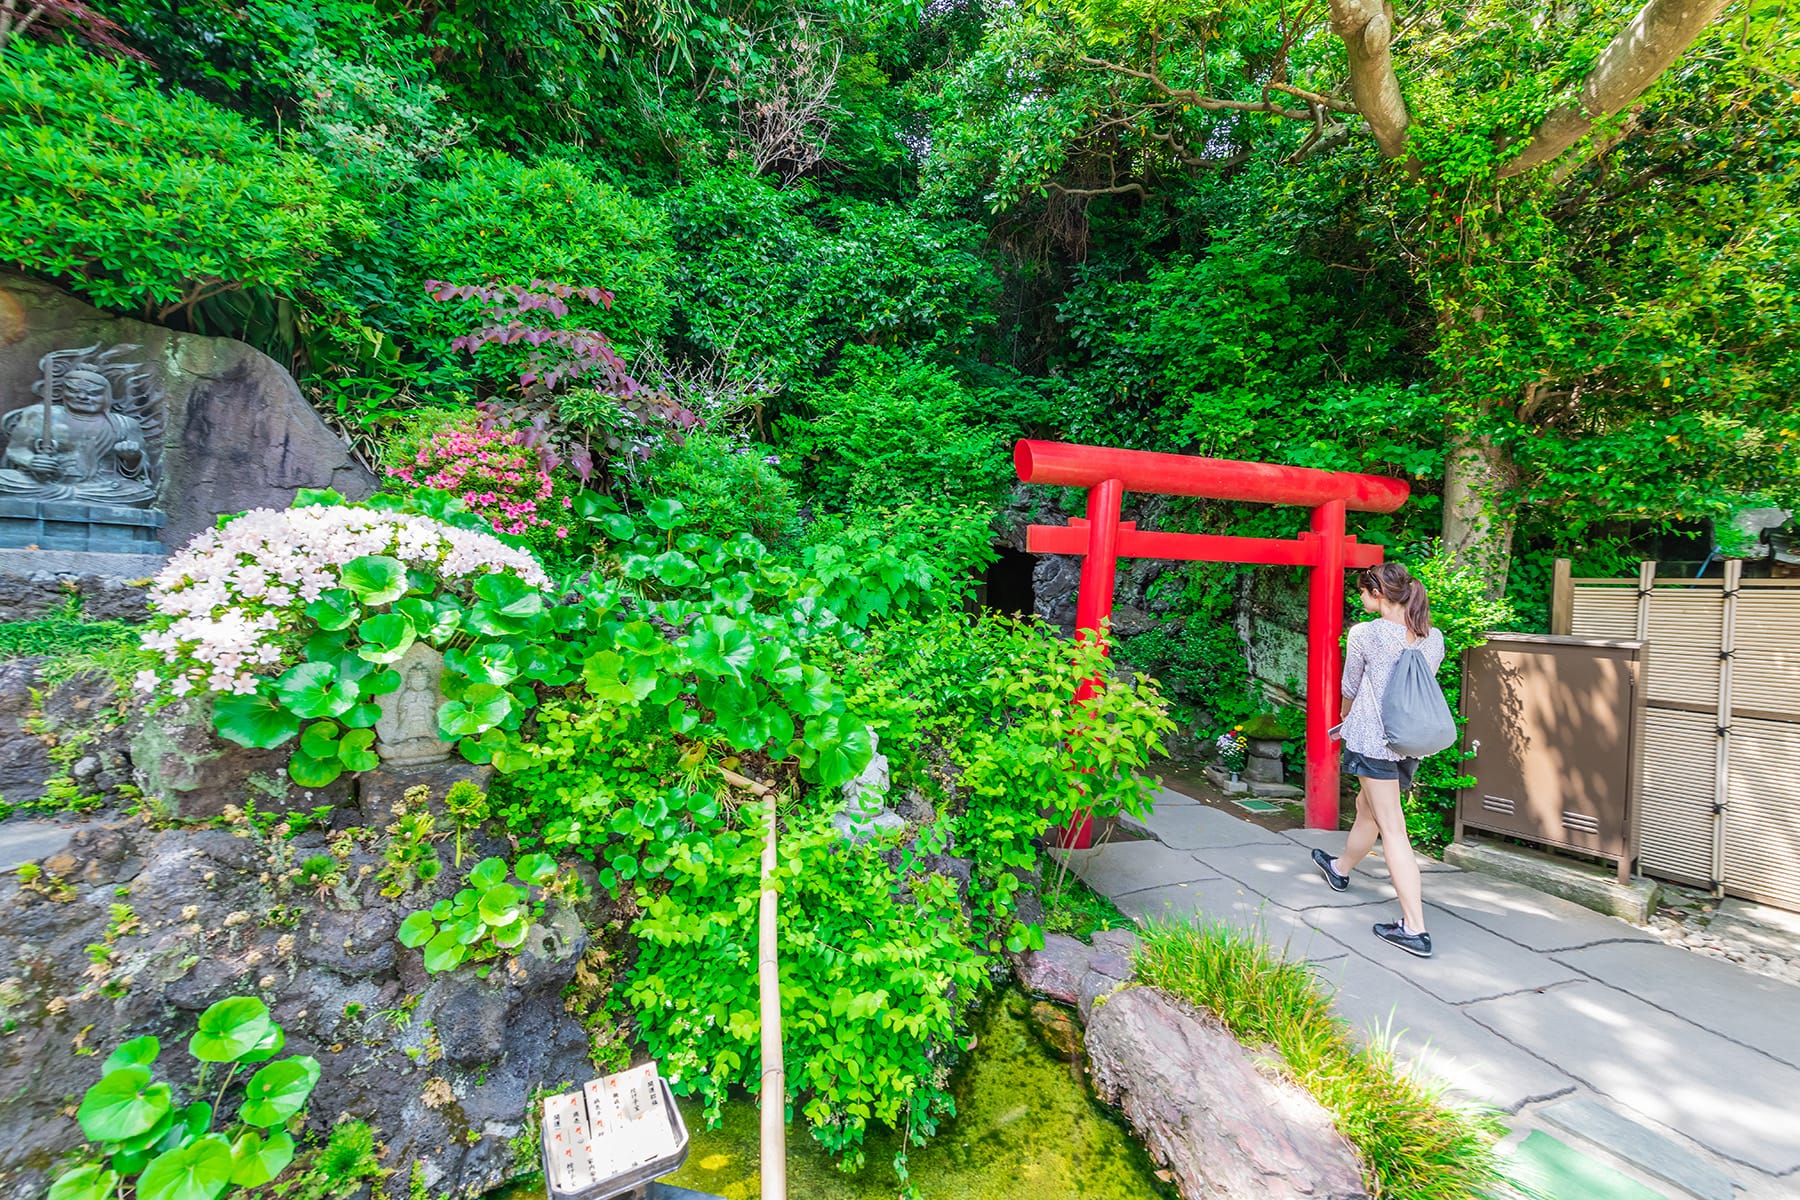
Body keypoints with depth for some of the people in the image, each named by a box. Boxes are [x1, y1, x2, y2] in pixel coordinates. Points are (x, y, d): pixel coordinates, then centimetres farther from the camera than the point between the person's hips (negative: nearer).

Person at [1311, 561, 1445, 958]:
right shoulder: (1433, 638, 6)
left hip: (1373, 740, -7)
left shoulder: (1364, 634, -12)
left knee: (1392, 828, -4)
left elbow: (1350, 688, 1)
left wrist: (1345, 718, 24)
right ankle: (1340, 869, 46)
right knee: (1367, 806, 24)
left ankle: (1414, 928, -2)